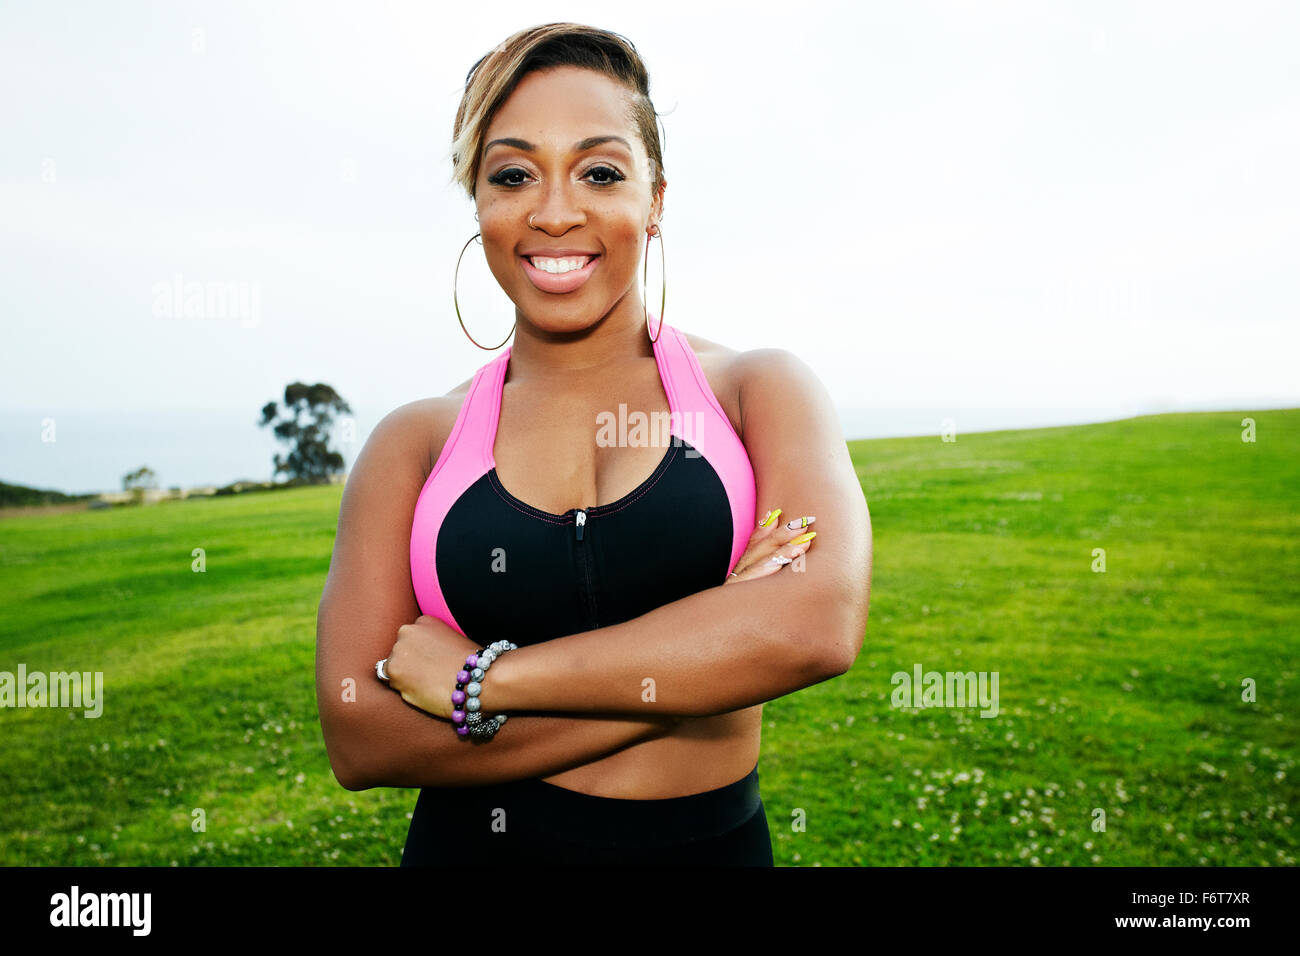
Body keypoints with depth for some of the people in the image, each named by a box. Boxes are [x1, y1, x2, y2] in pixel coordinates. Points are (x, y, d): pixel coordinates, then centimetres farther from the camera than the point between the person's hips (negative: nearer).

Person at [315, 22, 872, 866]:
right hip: (471, 843, 0)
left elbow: (819, 621, -22)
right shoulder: (414, 443, -4)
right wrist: (705, 656, -20)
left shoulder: (759, 388, -6)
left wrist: (479, 678, -20)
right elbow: (358, 736, -13)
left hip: (711, 842, 0)